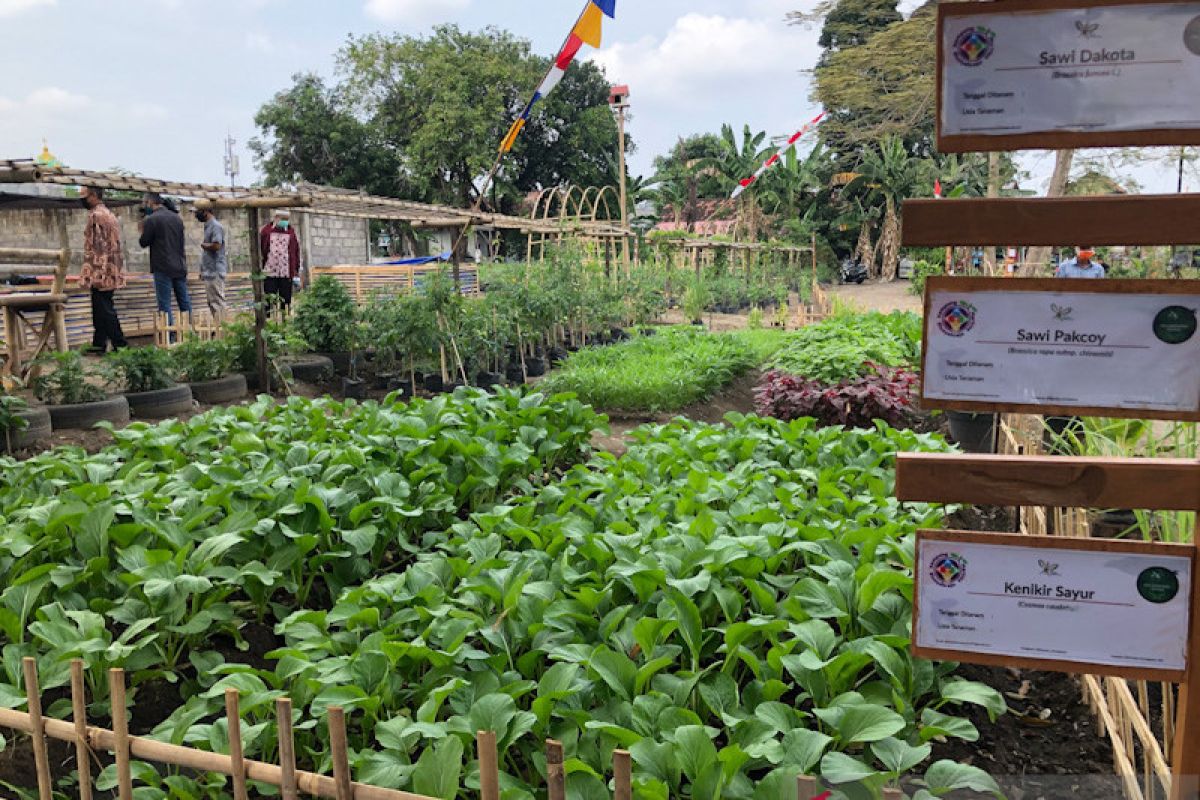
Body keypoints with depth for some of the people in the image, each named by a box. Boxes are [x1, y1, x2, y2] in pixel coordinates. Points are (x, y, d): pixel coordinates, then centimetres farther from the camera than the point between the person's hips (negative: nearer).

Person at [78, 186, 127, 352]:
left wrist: (87, 274, -18)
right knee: (102, 310, 14)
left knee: (105, 311, -5)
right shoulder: (110, 215, 16)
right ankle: (99, 344, 19)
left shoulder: (95, 215, -13)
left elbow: (93, 247, -18)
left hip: (100, 272, -9)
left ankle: (120, 344, -5)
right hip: (112, 272, 9)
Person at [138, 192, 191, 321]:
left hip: (163, 268, -6)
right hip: (180, 267, 6)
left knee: (164, 305, -2)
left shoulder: (151, 219, -10)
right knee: (185, 302, 11)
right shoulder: (177, 218, 10)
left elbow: (144, 243, -4)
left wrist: (142, 231, 12)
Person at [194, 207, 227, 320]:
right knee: (212, 302, 12)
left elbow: (216, 246, -25)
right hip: (209, 272, 10)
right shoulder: (207, 226, 18)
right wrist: (202, 270, 19)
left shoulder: (216, 226, -12)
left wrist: (201, 244, -7)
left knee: (217, 301, -9)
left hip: (215, 272, -10)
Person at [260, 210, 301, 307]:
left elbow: (296, 252, 8)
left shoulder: (291, 232, 7)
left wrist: (296, 272, 4)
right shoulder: (267, 230, 4)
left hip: (286, 274, 1)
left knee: (286, 301, 4)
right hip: (269, 273, -1)